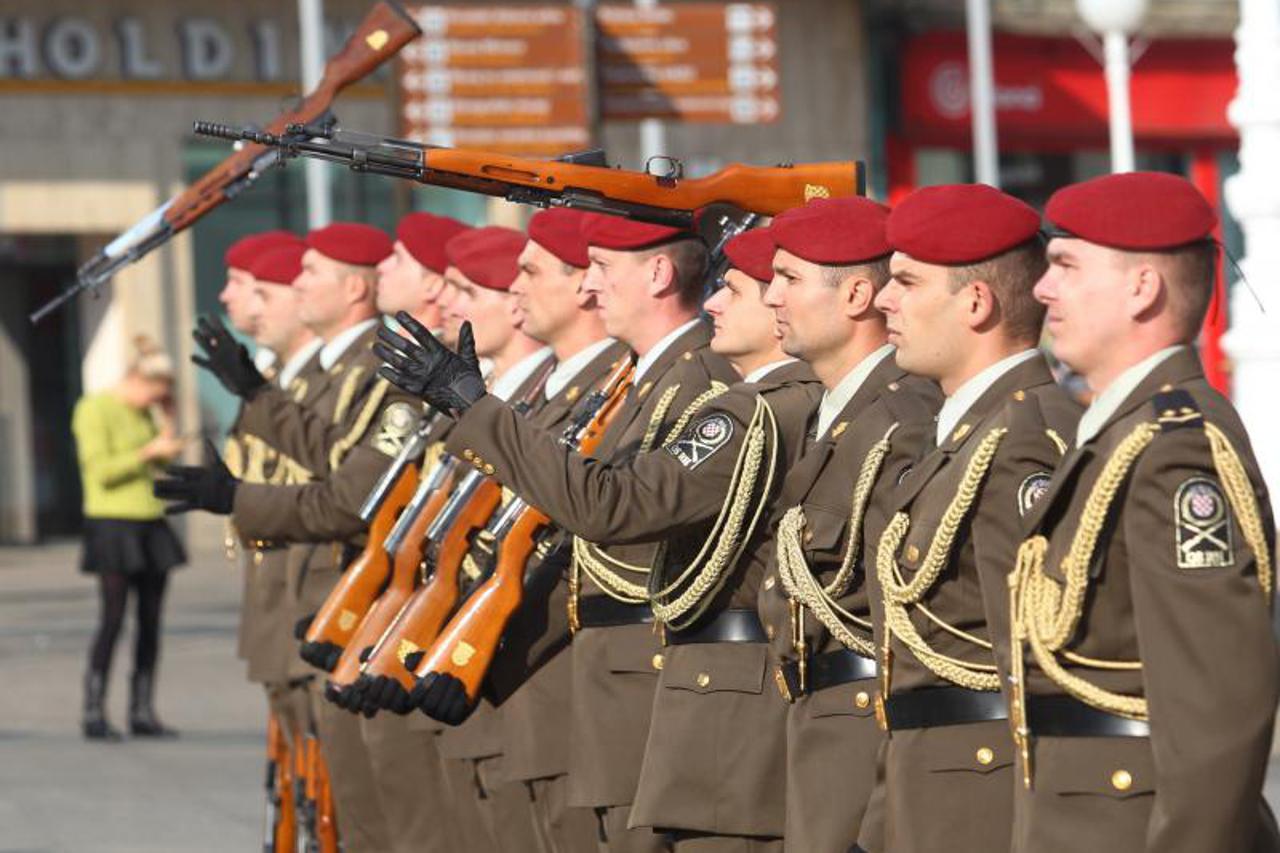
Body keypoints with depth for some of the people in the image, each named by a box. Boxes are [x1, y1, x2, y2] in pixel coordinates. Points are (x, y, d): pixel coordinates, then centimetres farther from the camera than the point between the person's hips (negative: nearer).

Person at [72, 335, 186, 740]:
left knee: (151, 619, 3)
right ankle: (94, 714, -6)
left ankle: (142, 711, 7)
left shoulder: (143, 413, 15)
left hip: (150, 524, 7)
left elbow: (162, 467, 19)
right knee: (113, 619, -10)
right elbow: (100, 471, -15)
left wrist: (168, 422, 9)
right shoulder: (94, 410, -7)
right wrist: (150, 452, -16)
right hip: (113, 524, -7)